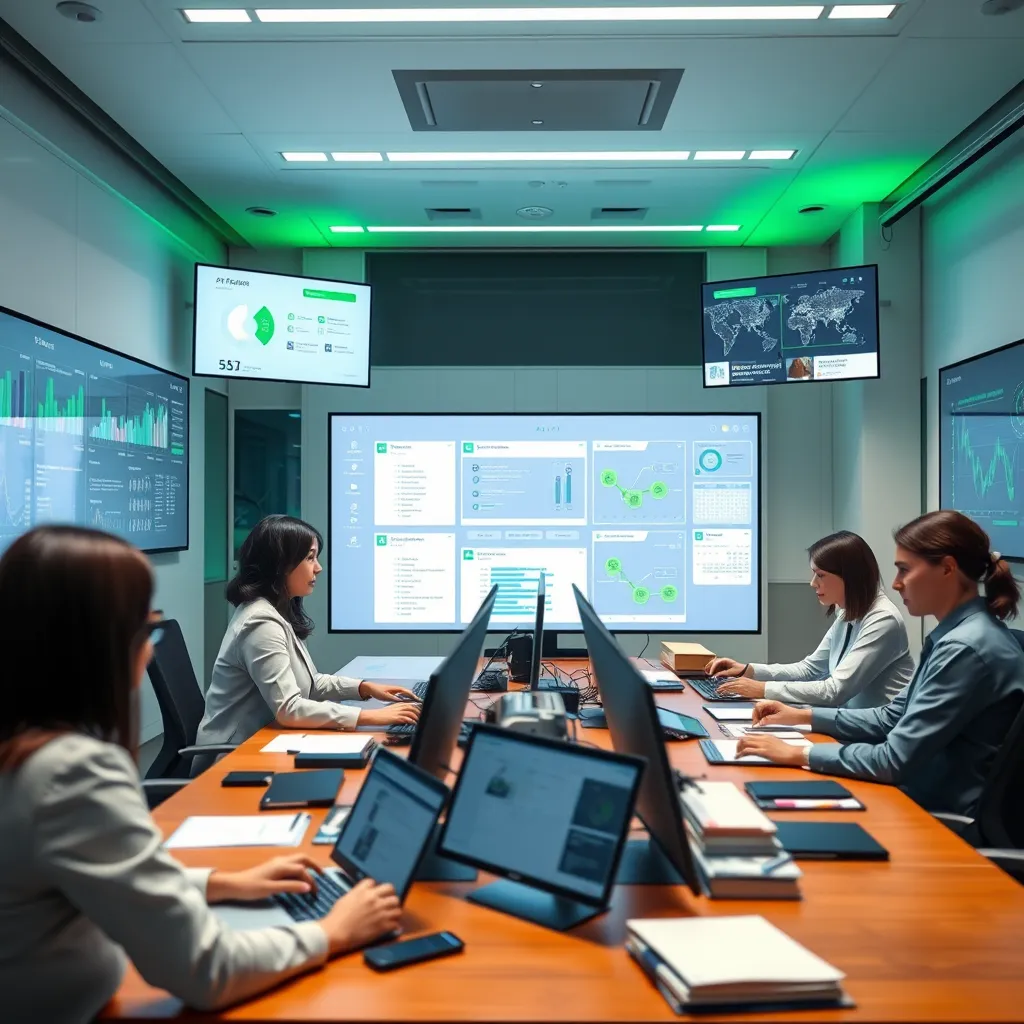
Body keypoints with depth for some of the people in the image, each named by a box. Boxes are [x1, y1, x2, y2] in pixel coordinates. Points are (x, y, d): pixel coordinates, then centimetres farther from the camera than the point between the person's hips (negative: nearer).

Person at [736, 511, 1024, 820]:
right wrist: (802, 716, 10)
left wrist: (797, 754, -17)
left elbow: (895, 760, -24)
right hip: (930, 801, 8)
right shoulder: (958, 634, 7)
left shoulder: (967, 649, -23)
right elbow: (893, 718, 14)